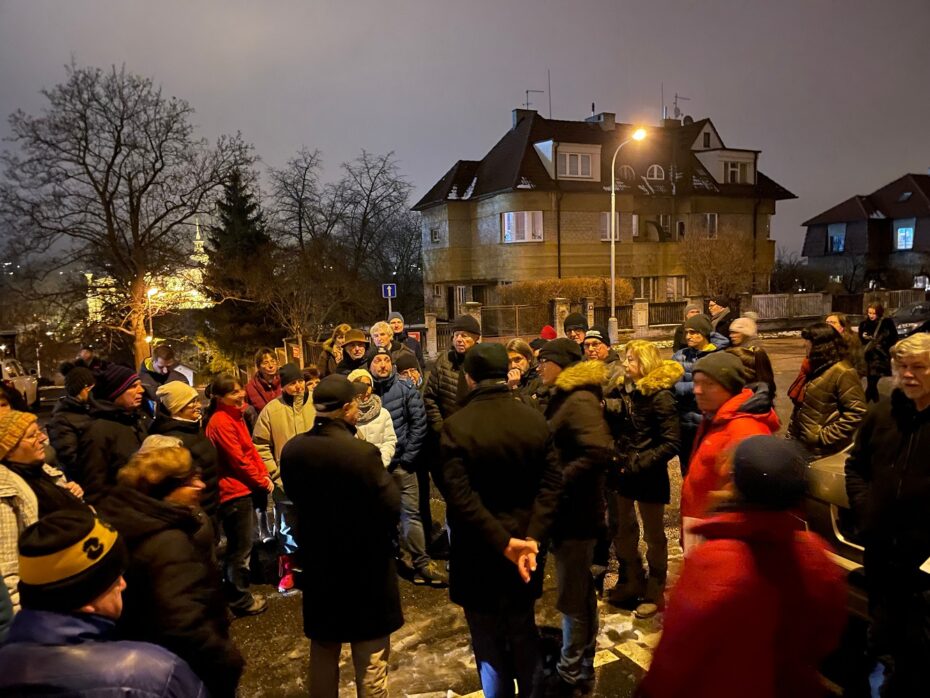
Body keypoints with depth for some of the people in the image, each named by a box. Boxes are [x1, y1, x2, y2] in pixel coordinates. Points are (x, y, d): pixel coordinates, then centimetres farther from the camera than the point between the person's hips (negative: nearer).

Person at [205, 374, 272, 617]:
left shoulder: (233, 415, 9)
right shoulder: (221, 422, -20)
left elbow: (250, 448, 12)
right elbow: (238, 460, -19)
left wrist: (264, 474, 1)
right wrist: (262, 481, -9)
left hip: (241, 488, 10)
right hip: (234, 491, -10)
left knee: (237, 546, 20)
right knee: (241, 548, 2)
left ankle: (235, 594, 33)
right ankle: (240, 600, 16)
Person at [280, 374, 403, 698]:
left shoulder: (291, 450, -8)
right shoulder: (362, 452, -26)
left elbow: (296, 499, 6)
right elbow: (392, 507, -21)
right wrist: (383, 475, -4)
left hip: (318, 562, 5)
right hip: (366, 566, -5)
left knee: (323, 653, 23)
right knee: (370, 658, 13)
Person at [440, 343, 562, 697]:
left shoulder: (456, 426, -17)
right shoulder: (536, 421, -5)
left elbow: (460, 496, -23)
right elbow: (551, 485, -10)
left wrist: (502, 542, -21)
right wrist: (532, 538, -15)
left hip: (480, 552, -4)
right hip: (525, 544, 4)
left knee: (490, 648, 13)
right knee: (525, 637, 22)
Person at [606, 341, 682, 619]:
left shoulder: (660, 396, -16)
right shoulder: (626, 390, 4)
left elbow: (672, 443, -18)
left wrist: (639, 463, -21)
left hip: (648, 476, -7)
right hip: (623, 472, 7)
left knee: (653, 536, 10)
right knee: (624, 531, 18)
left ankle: (655, 593, 26)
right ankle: (632, 584, 37)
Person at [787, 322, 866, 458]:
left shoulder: (842, 373, -18)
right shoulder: (814, 367, 10)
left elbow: (856, 412, -23)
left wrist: (826, 436, -22)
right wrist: (791, 434, 15)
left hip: (823, 453, -9)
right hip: (801, 445, 9)